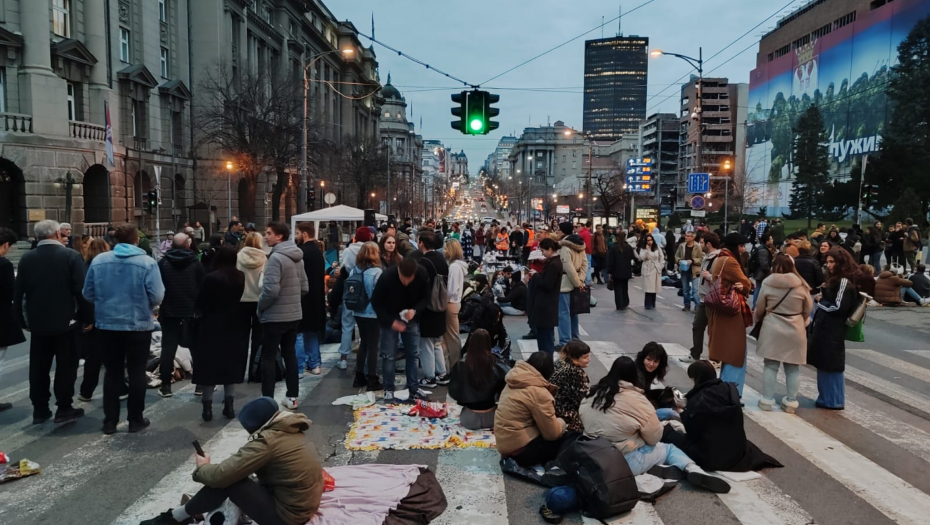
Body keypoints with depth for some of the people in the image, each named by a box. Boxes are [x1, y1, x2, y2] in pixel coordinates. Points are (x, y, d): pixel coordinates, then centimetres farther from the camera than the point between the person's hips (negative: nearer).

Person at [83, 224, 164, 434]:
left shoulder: (99, 260, -1)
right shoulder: (147, 262, -12)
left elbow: (88, 293, 5)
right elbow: (157, 297, -16)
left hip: (107, 324, 3)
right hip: (139, 325, -3)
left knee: (112, 372, 14)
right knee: (136, 372, 9)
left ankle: (110, 420, 19)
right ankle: (135, 419, 16)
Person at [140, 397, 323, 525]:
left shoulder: (267, 440, -21)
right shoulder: (291, 431, 5)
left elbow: (220, 475, -19)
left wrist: (202, 467, 3)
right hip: (304, 506, 9)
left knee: (223, 480, -8)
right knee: (231, 475, 13)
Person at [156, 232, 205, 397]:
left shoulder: (163, 263, -2)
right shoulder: (195, 262, -3)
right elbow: (203, 287, -1)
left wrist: (160, 306, 10)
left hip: (169, 311, 0)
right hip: (192, 310, 0)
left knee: (168, 348, 3)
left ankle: (165, 385, 1)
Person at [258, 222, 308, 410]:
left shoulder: (276, 257, -18)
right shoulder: (297, 257, 8)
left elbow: (271, 289, -25)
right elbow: (305, 287, 12)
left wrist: (260, 307, -9)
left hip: (275, 316, -8)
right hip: (294, 315, 8)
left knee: (268, 358, 1)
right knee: (290, 354, 14)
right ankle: (292, 397, 19)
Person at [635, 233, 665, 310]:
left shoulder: (657, 248, 7)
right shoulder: (643, 249, 1)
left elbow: (662, 257, 10)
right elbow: (641, 258, -13)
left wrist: (661, 266, 1)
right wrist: (647, 250, -17)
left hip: (656, 270, 3)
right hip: (647, 270, -3)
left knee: (655, 288, 4)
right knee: (649, 288, -8)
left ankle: (653, 304, 13)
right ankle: (648, 305, -3)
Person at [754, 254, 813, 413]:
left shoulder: (767, 283, -7)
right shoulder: (801, 285, -6)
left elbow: (759, 308, 1)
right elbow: (808, 309, 5)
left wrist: (759, 320, 23)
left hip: (772, 328, 0)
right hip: (795, 330, 0)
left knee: (770, 365, 9)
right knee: (793, 368, 10)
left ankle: (767, 400, 12)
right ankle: (791, 402, 16)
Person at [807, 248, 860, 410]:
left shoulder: (844, 282, -12)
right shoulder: (834, 280, 15)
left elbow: (839, 307, -17)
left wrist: (820, 303, -6)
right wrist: (821, 298, 2)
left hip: (832, 331, -9)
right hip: (824, 328, 9)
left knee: (830, 365, 0)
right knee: (823, 365, 13)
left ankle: (834, 401, 11)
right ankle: (826, 398, 22)